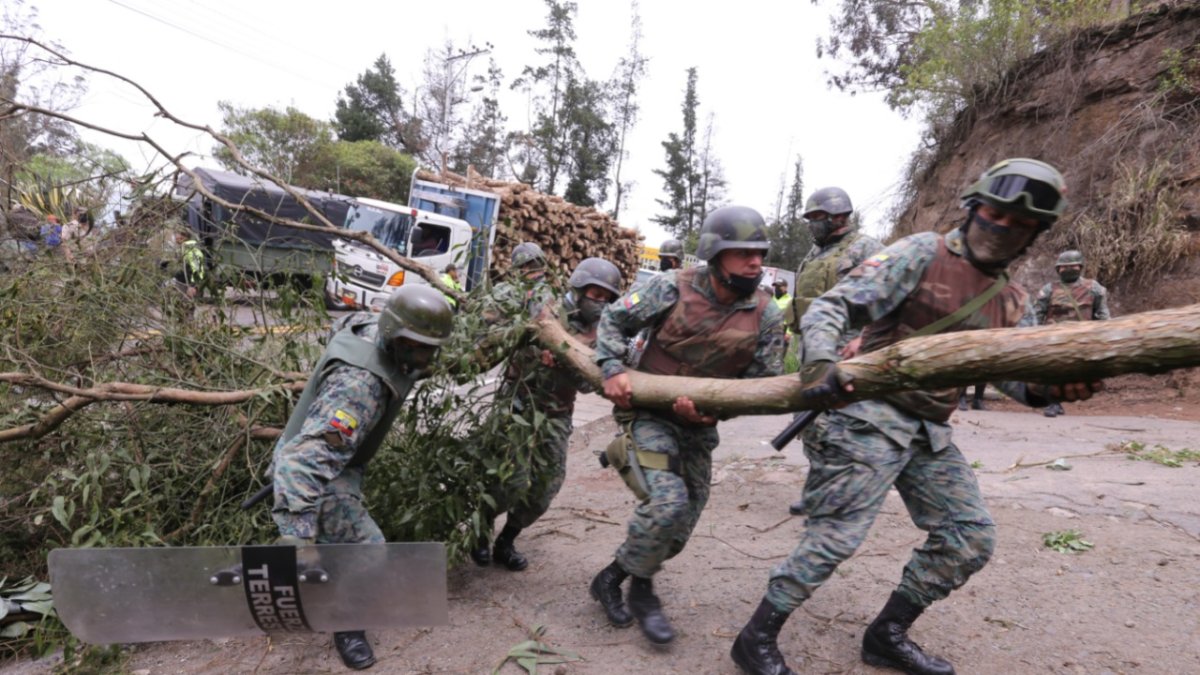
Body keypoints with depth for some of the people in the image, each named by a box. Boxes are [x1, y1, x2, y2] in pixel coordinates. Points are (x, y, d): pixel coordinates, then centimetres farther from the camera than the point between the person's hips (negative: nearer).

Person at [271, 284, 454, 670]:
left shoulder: (370, 327, -15)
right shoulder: (359, 385, -42)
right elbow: (307, 458, -52)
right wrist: (298, 537, -59)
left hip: (335, 457, 10)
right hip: (315, 472, -10)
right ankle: (348, 628, 18)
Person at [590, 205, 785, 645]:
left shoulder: (766, 316, -8)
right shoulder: (673, 288, -14)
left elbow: (765, 379, -4)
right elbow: (614, 319, -2)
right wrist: (613, 370, -17)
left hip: (700, 425, 5)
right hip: (648, 410, -4)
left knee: (685, 516, 9)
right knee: (668, 501, -23)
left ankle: (640, 589, 35)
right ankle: (612, 578, 3)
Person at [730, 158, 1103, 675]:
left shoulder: (1013, 305, 14)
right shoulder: (922, 254, -7)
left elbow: (1019, 375, 6)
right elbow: (832, 306, -15)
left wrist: (1055, 387, -18)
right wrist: (819, 362, -34)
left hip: (932, 434, 8)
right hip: (870, 418, -8)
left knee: (972, 538, 9)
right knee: (835, 537, -10)